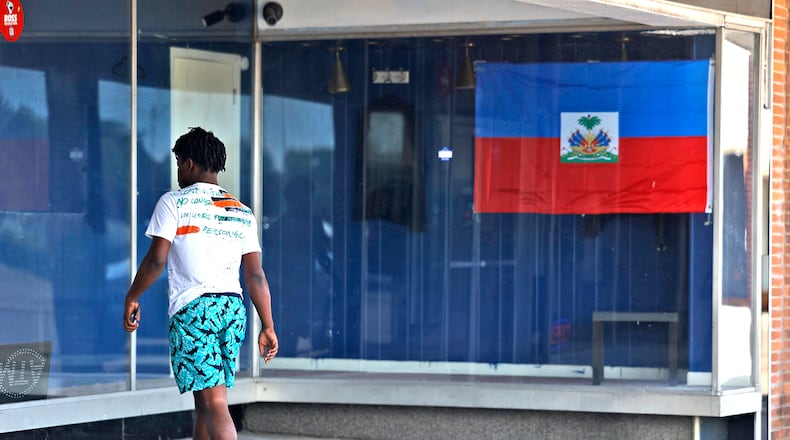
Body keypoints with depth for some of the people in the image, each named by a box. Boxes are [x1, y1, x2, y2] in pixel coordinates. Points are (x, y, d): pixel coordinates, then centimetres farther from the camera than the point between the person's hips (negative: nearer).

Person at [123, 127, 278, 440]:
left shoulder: (174, 202, -1)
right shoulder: (242, 212, 14)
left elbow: (157, 259, -8)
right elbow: (256, 276, 10)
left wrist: (132, 297, 4)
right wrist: (267, 326, 12)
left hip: (193, 308, -6)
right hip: (234, 308, 6)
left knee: (213, 402, -13)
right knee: (204, 403, 15)